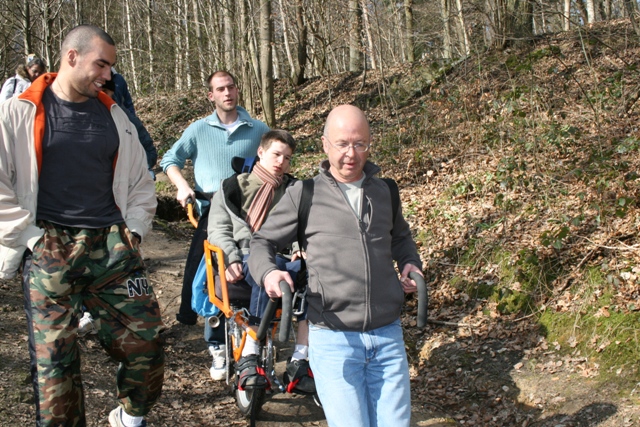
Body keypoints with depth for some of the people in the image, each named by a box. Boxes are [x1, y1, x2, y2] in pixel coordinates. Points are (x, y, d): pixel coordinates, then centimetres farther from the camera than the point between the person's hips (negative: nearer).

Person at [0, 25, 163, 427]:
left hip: (113, 248, 3)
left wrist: (133, 229, 9)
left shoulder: (113, 115, 14)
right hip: (49, 250, -3)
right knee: (54, 359, -5)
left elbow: (140, 182, 21)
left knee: (145, 341, -1)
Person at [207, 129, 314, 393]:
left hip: (283, 259, 3)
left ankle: (298, 365, -31)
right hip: (244, 262, -3)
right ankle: (248, 360, -40)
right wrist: (230, 258, -12)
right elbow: (218, 228, 7)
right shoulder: (234, 187, 14)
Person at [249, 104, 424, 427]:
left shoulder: (384, 191, 11)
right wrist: (268, 273, -15)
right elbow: (262, 242, 6)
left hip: (388, 336, 4)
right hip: (334, 340, -3)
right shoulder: (304, 195, 1)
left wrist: (410, 263, 10)